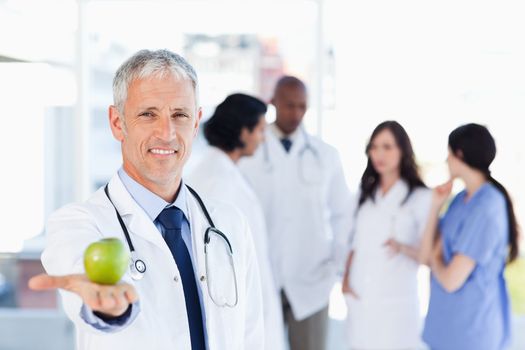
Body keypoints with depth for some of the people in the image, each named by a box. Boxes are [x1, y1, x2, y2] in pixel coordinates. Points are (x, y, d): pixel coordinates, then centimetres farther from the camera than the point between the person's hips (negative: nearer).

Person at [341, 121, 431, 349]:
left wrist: (403, 248, -26)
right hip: (360, 299, 5)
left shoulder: (421, 197, -8)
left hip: (396, 302, -5)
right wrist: (345, 278, 2)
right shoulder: (367, 194, 11)